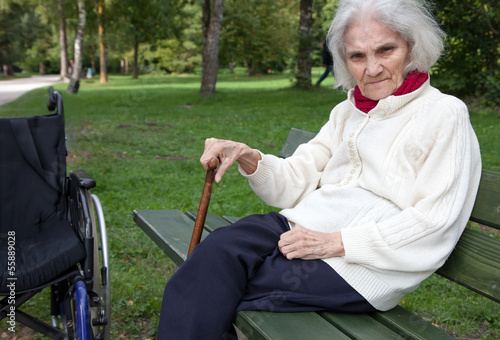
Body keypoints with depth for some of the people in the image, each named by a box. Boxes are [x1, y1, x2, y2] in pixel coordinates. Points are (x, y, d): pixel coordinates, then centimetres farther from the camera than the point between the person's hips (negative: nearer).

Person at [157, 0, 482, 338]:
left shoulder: (445, 114, -3)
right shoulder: (347, 112, 17)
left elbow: (435, 225, -11)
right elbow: (296, 183, 12)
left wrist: (336, 243, -17)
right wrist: (249, 158, -8)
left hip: (366, 263, -5)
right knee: (223, 244, -24)